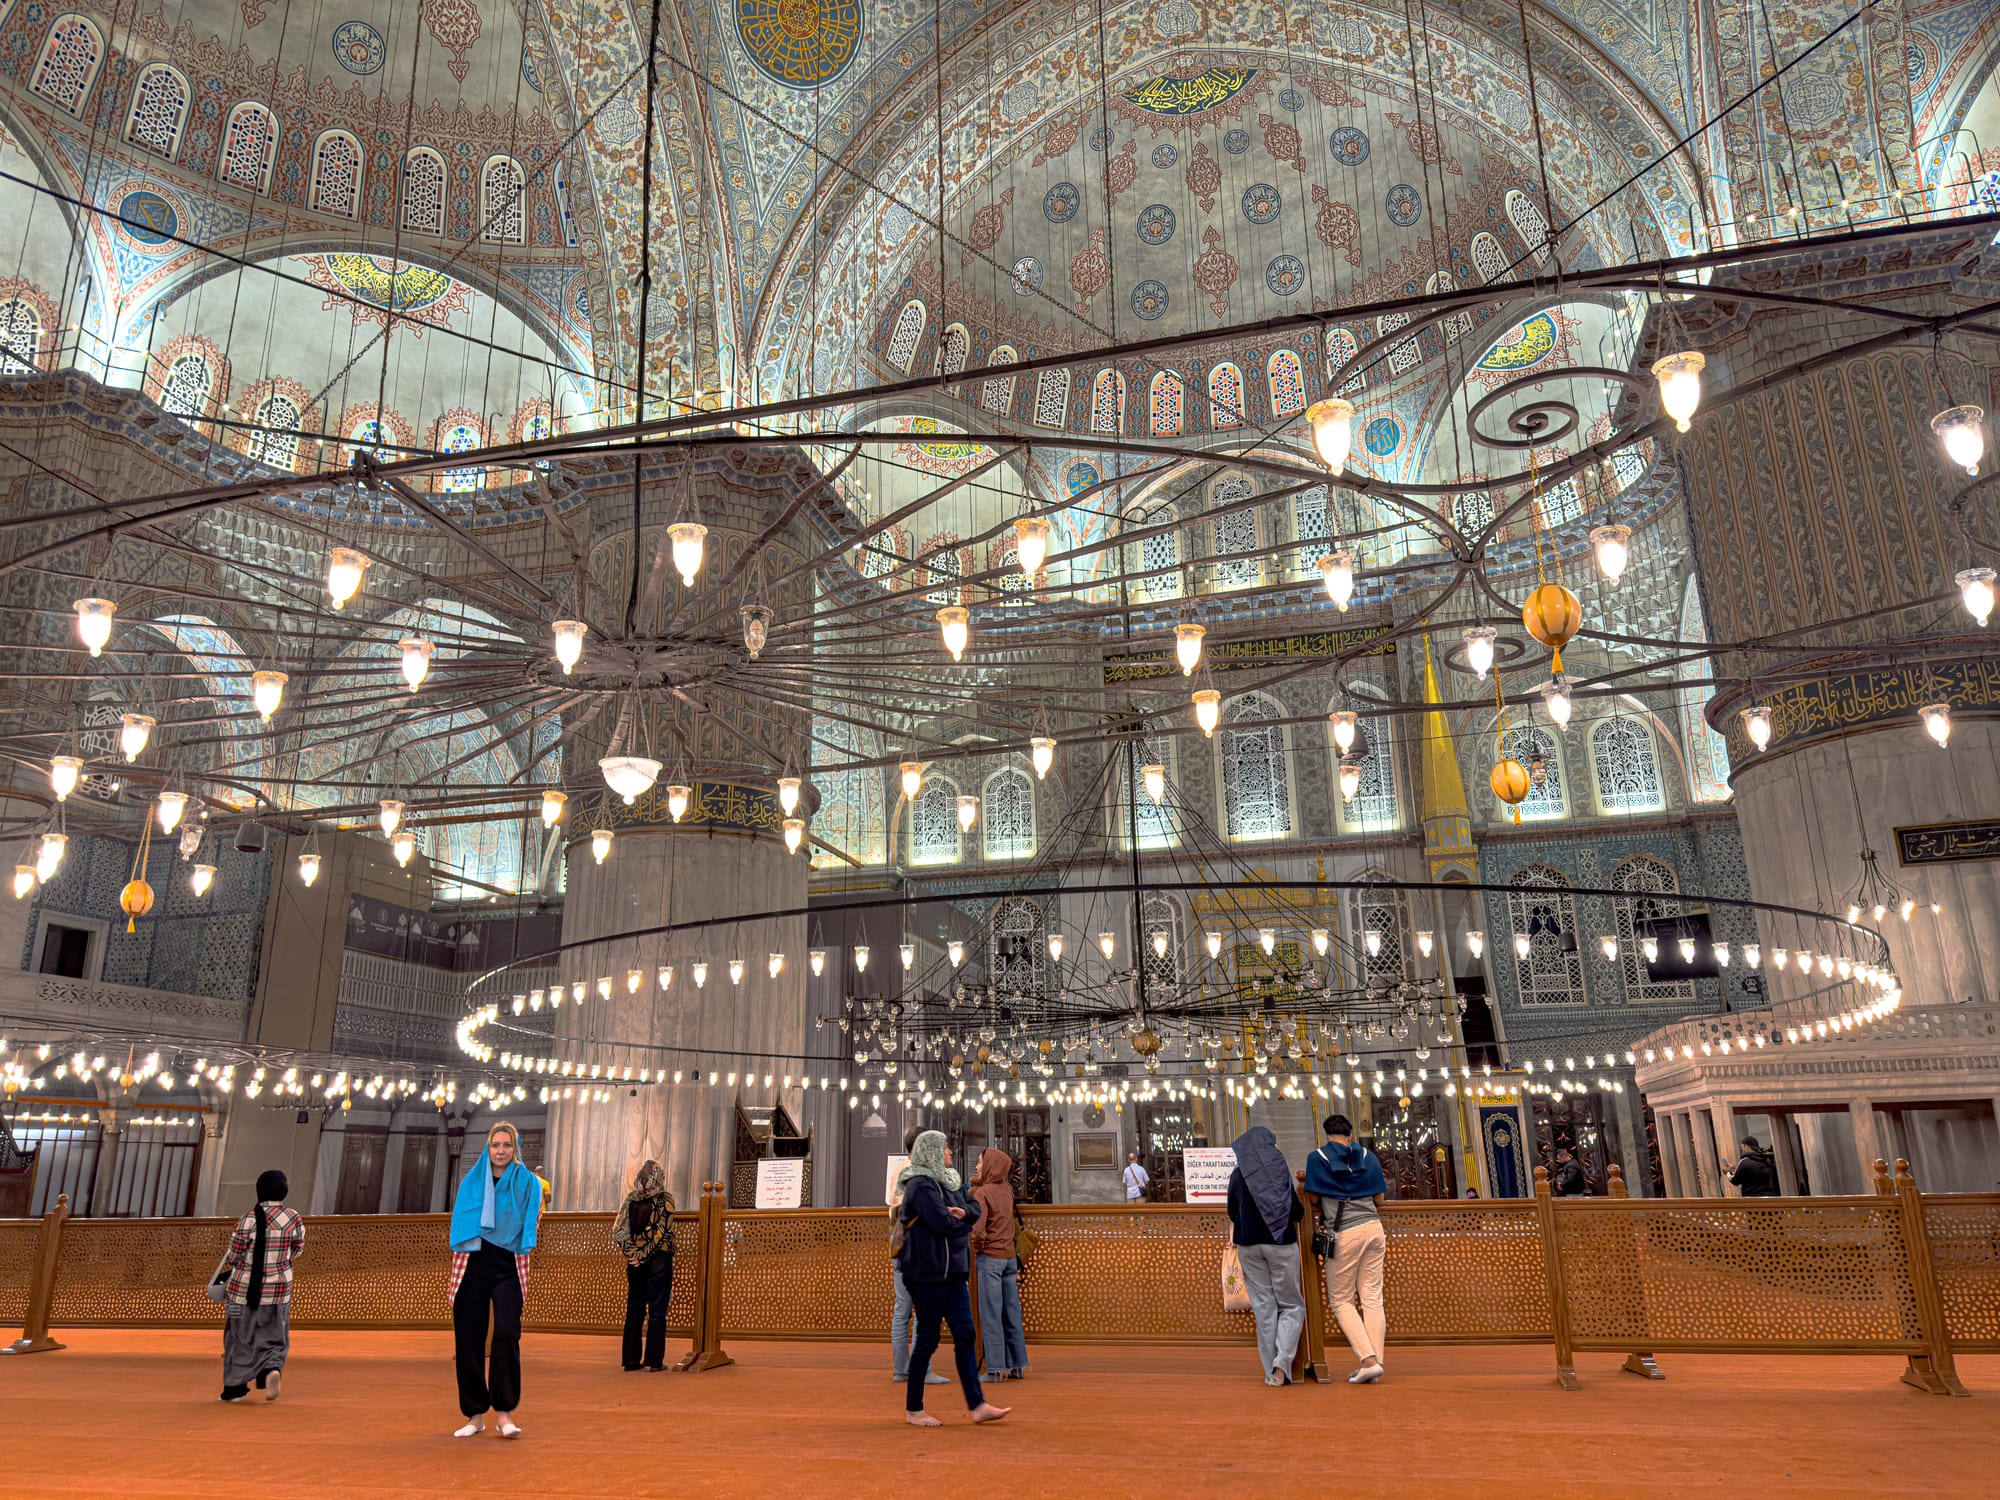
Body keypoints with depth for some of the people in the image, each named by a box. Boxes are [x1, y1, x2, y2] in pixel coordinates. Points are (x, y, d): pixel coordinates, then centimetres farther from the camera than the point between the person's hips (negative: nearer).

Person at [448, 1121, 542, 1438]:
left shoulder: (529, 1183, 5)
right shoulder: (471, 1181, 10)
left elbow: (533, 1223, 4)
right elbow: (459, 1224, 11)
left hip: (508, 1267, -2)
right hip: (473, 1265, 2)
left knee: (507, 1332, -17)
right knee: (469, 1338, 0)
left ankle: (505, 1412, -9)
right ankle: (476, 1415, 13)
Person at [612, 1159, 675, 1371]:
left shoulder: (630, 1199, 4)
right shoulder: (665, 1199, -8)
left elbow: (619, 1231, 0)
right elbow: (663, 1232, -14)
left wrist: (633, 1252, -3)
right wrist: (646, 1254, -8)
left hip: (635, 1260, 4)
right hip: (658, 1260, -4)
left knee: (633, 1309, 10)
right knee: (657, 1310, 2)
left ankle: (631, 1359, 12)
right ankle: (655, 1360, 2)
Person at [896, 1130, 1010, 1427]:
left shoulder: (948, 1181, 14)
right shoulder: (921, 1185, -14)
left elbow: (976, 1209, 11)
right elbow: (944, 1224, -22)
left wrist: (963, 1212, -11)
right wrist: (964, 1223, -3)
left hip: (951, 1270, 9)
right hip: (927, 1272, -9)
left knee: (965, 1335, 5)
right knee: (928, 1339, -1)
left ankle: (977, 1405, 8)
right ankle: (913, 1410, 12)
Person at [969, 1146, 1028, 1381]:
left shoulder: (982, 1192, -13)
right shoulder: (1007, 1189, 7)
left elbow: (978, 1230, -21)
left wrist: (976, 1250, -5)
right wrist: (978, 1183, 10)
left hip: (989, 1257, -7)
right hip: (1010, 1257, 7)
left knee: (991, 1315, -1)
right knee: (1011, 1313, 11)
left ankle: (996, 1368, 0)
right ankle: (1018, 1365, 15)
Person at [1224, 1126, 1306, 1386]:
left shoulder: (1237, 1175, 2)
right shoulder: (1278, 1167, -5)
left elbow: (1232, 1215, 10)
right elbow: (1296, 1211, -5)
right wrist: (1297, 1212, 17)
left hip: (1248, 1245, 2)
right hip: (1281, 1244, -2)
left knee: (1263, 1308, 8)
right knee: (1292, 1306, 8)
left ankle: (1272, 1372, 6)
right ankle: (1282, 1362, -10)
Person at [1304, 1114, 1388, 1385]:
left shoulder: (1317, 1158, 1)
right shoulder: (1368, 1157, 10)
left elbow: (1313, 1200, 1)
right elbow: (1380, 1199, 12)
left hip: (1343, 1233, -4)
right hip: (1373, 1228, 4)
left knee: (1341, 1301, 5)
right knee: (1372, 1298, 8)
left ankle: (1369, 1360, -7)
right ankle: (1374, 1363, 7)